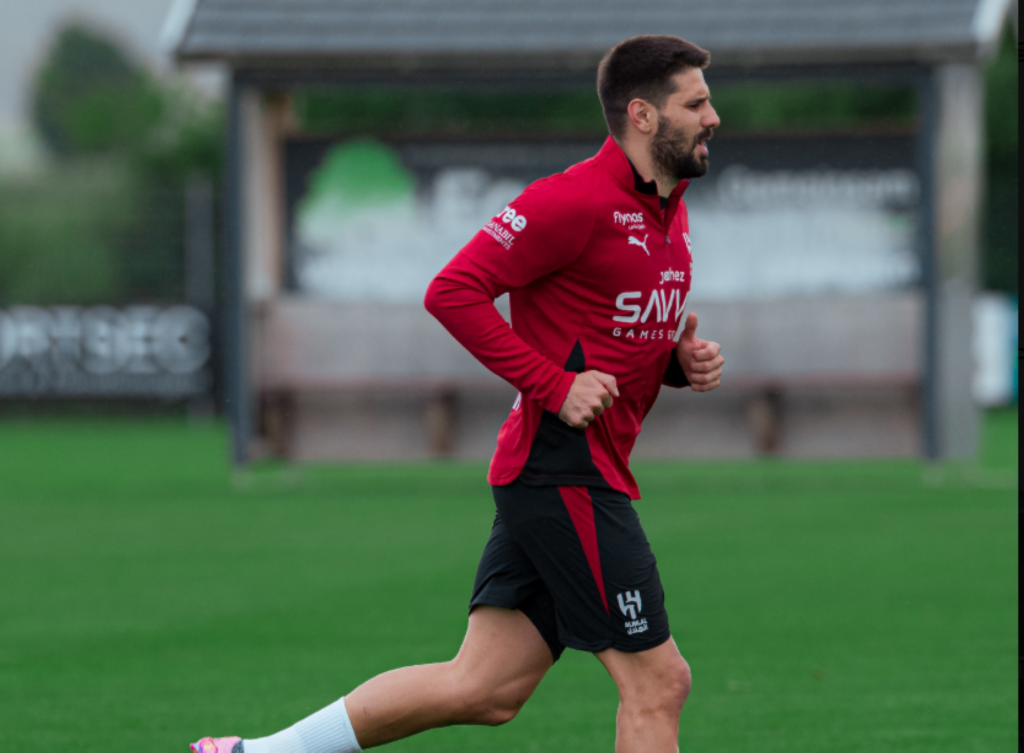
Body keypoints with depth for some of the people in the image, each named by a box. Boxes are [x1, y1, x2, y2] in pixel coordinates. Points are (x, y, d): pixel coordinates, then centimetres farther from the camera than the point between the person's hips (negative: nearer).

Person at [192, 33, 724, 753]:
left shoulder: (669, 208, 16)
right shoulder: (576, 200, -14)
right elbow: (452, 292, -17)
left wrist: (682, 361, 7)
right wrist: (556, 387, -20)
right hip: (564, 471, -10)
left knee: (482, 688, 6)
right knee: (657, 684, -7)